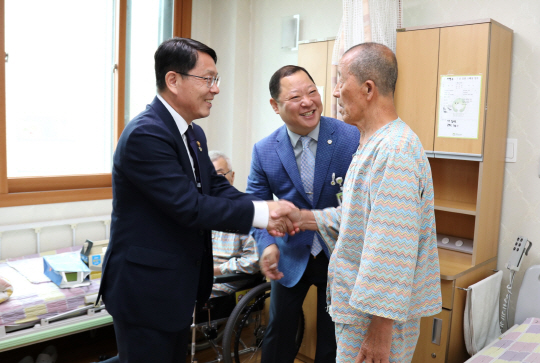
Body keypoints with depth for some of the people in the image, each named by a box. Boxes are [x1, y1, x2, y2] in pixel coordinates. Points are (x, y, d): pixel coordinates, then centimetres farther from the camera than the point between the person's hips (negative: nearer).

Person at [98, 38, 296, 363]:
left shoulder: (194, 134, 8)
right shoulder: (145, 135, -24)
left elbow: (217, 187, 3)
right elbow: (189, 206, -28)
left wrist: (269, 210, -14)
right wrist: (261, 213, -23)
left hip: (181, 286, 9)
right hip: (146, 289, -9)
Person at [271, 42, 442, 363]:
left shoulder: (394, 150, -23)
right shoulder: (374, 144, 13)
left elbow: (393, 249, -26)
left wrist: (380, 330, -23)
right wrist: (305, 219, 11)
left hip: (376, 320, -10)